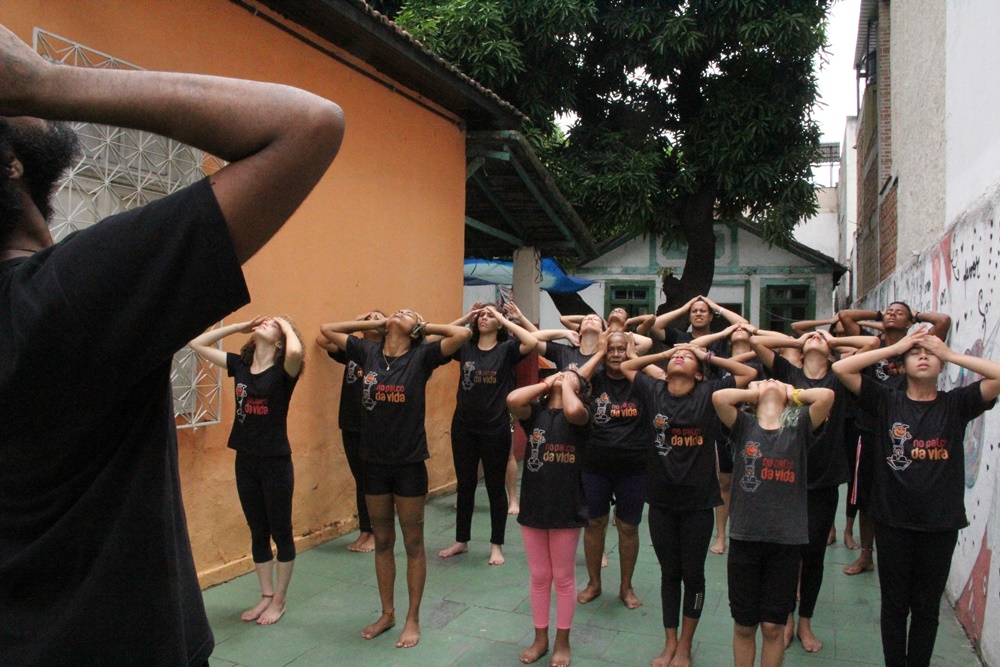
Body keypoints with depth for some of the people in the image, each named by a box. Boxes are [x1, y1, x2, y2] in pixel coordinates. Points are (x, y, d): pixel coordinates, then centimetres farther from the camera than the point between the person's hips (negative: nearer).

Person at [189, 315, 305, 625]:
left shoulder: (283, 370, -12)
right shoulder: (239, 365, 3)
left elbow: (295, 351, -36)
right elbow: (197, 343, 7)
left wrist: (287, 325, -16)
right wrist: (242, 326, 3)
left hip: (276, 462, -5)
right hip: (245, 461, 6)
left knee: (281, 532, 8)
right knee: (258, 533, 16)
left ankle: (279, 601, 23)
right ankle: (266, 596, 30)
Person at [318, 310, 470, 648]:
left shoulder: (421, 357, -8)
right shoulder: (368, 352, 2)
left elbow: (463, 334, -19)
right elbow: (327, 329, 8)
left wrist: (425, 327, -5)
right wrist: (376, 322, 4)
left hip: (410, 464, -4)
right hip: (374, 463, 4)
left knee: (413, 544, 10)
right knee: (382, 543, 17)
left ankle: (413, 619, 25)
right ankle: (387, 613, 33)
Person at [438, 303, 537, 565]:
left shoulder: (507, 348, -4)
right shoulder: (465, 347, 5)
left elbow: (532, 342, -21)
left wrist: (503, 319, -14)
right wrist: (464, 319, -4)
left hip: (495, 428, -3)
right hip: (463, 427, 3)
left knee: (495, 487, 8)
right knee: (465, 485, 14)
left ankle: (497, 546, 21)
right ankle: (461, 541, 29)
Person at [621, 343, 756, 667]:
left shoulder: (708, 393, -6)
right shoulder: (653, 391, 0)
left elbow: (749, 373, -2)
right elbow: (626, 367, 14)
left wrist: (707, 356, -2)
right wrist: (664, 353, 5)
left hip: (698, 502, -2)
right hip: (661, 500, 2)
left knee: (693, 574, 12)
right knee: (669, 573, 15)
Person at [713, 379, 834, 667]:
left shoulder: (799, 428, 2)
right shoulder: (744, 426, 3)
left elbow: (827, 395, -14)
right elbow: (719, 397, -15)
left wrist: (794, 394, 4)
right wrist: (754, 392, 2)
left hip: (787, 540, 0)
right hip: (744, 536, 0)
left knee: (773, 626, 11)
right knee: (743, 624, 12)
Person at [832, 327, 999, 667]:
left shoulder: (956, 403, 1)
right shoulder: (886, 401, -1)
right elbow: (841, 368, -11)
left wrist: (950, 353, -7)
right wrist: (895, 346, -7)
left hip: (941, 524, 1)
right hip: (892, 521, -1)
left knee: (927, 608, 13)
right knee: (894, 606, 12)